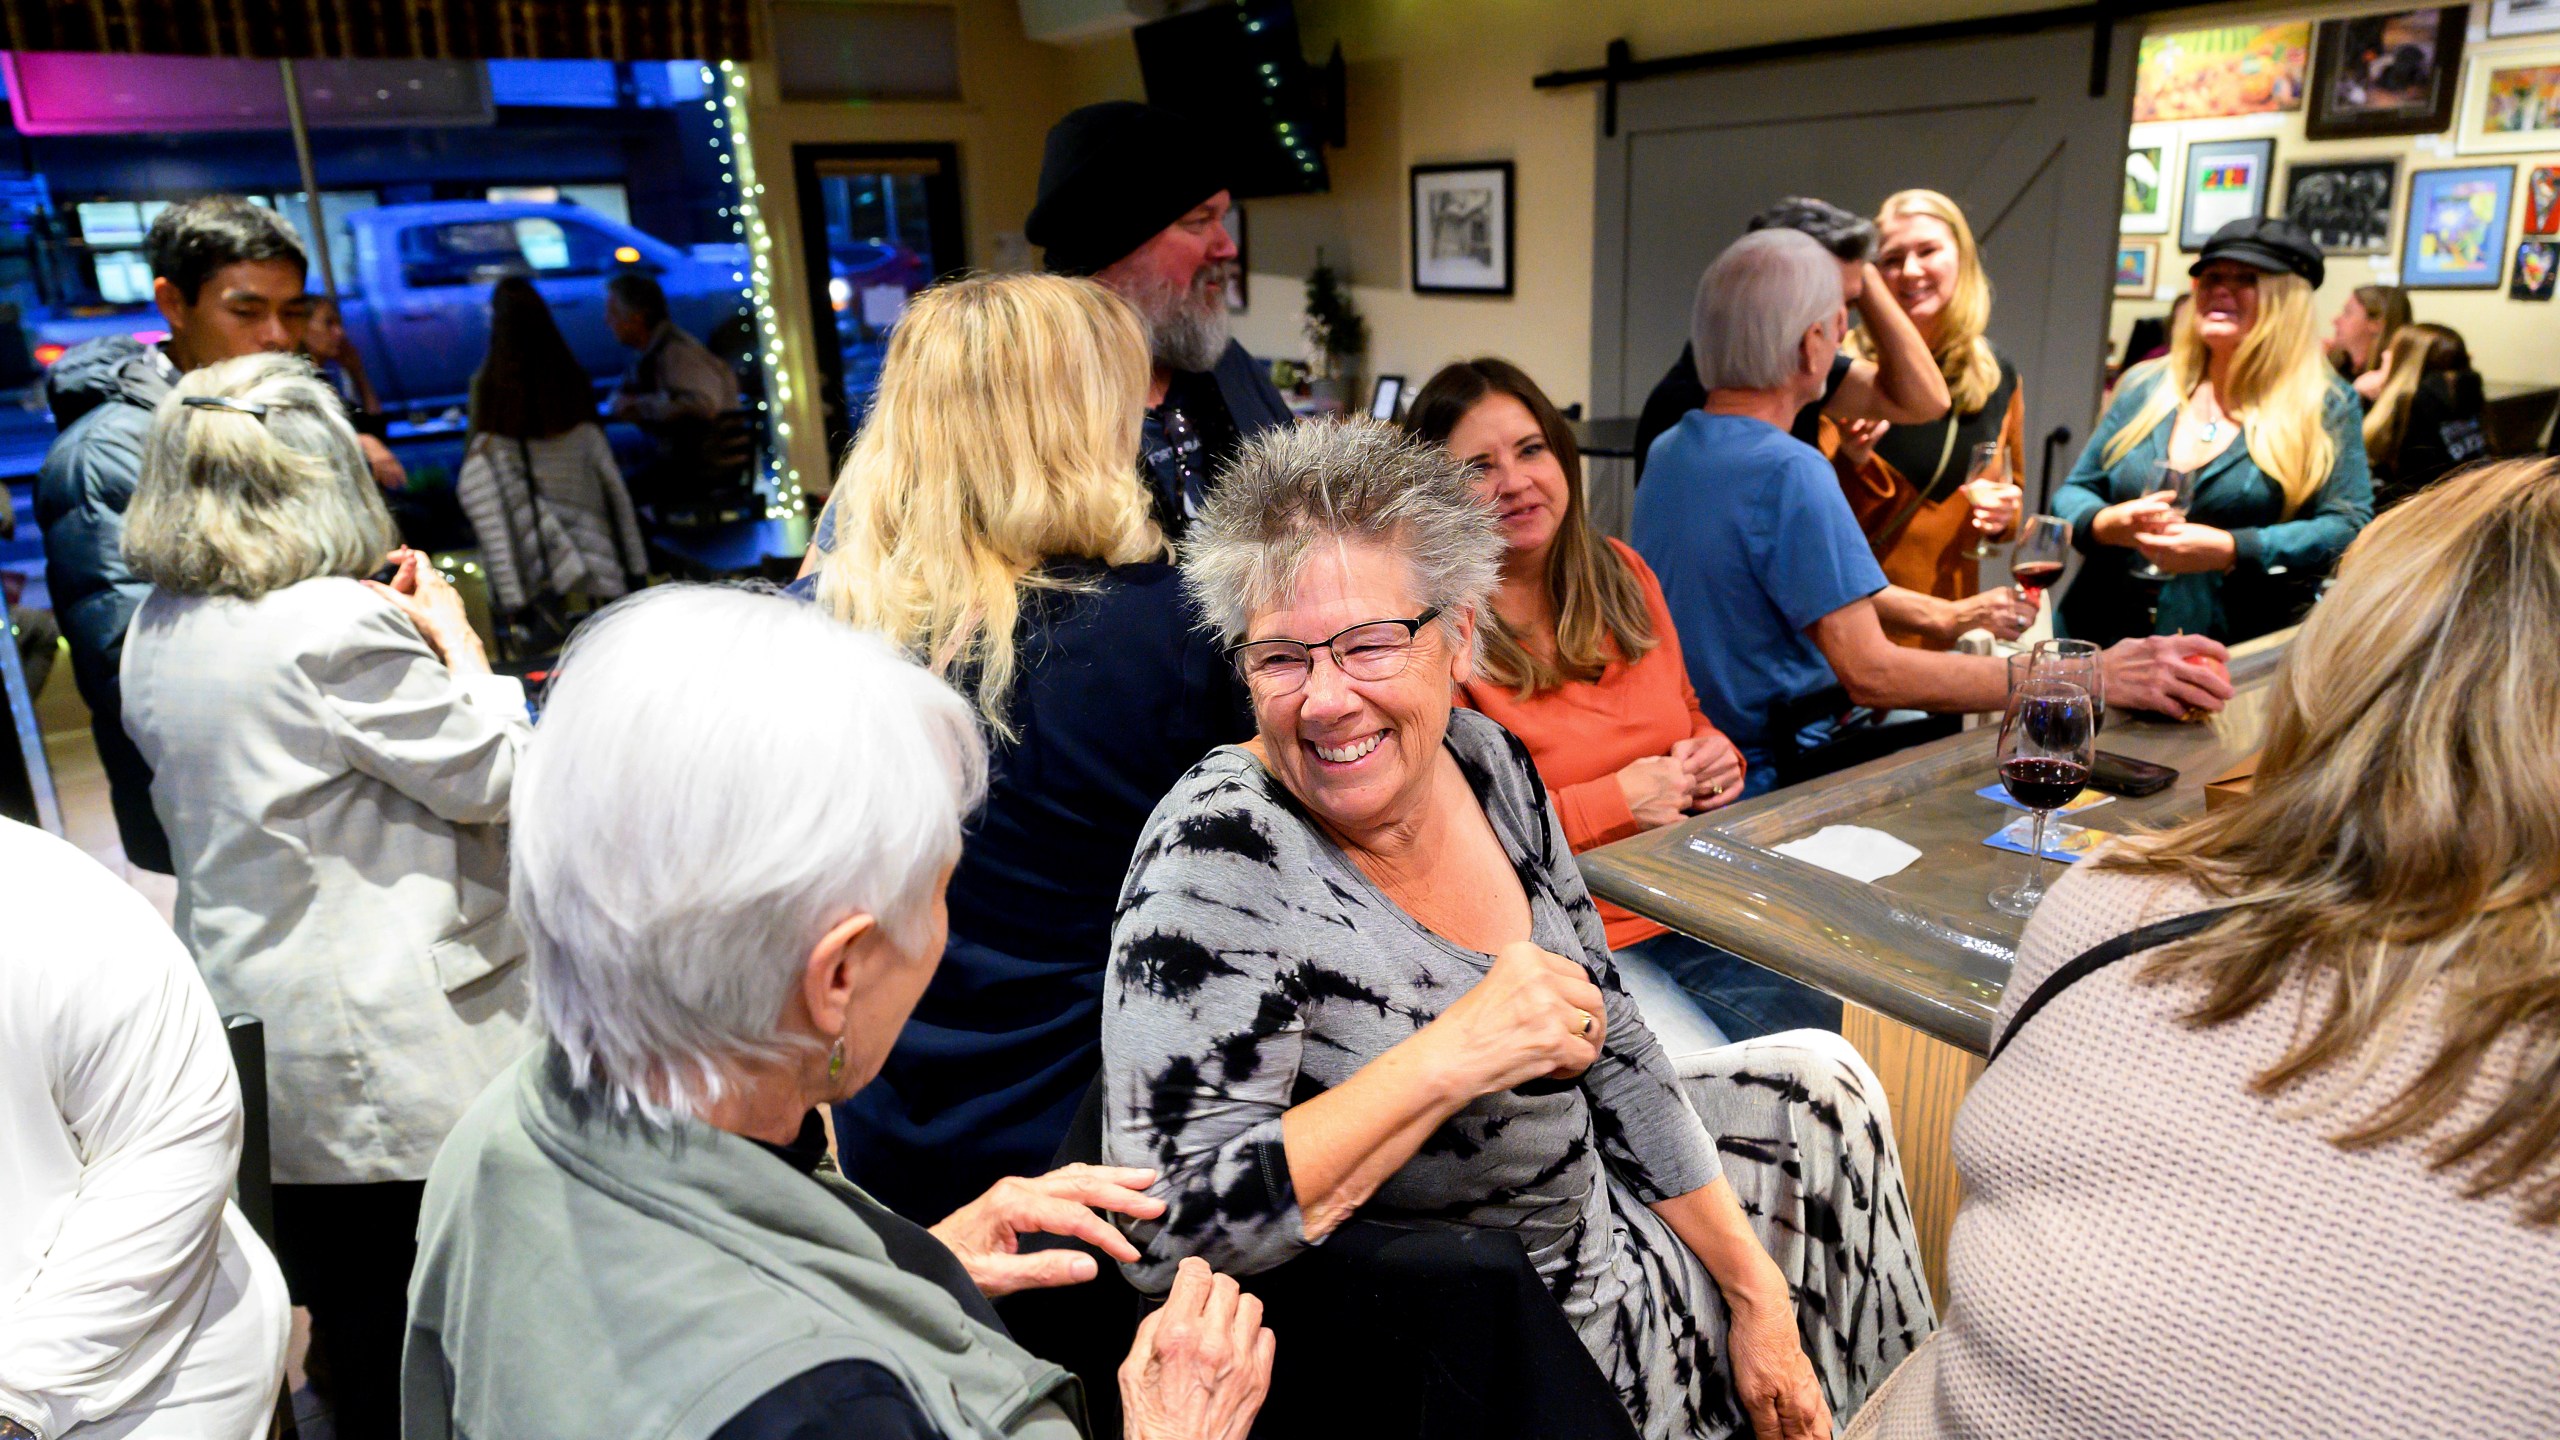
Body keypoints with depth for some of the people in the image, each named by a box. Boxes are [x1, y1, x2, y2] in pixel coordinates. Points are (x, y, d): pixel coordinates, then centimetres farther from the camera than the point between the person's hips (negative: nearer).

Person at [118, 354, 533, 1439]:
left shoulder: (156, 632, 7)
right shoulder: (339, 625, -20)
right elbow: (493, 775, -14)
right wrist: (454, 639, -1)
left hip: (248, 1028, 8)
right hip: (392, 1052, -8)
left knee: (345, 1325, 19)